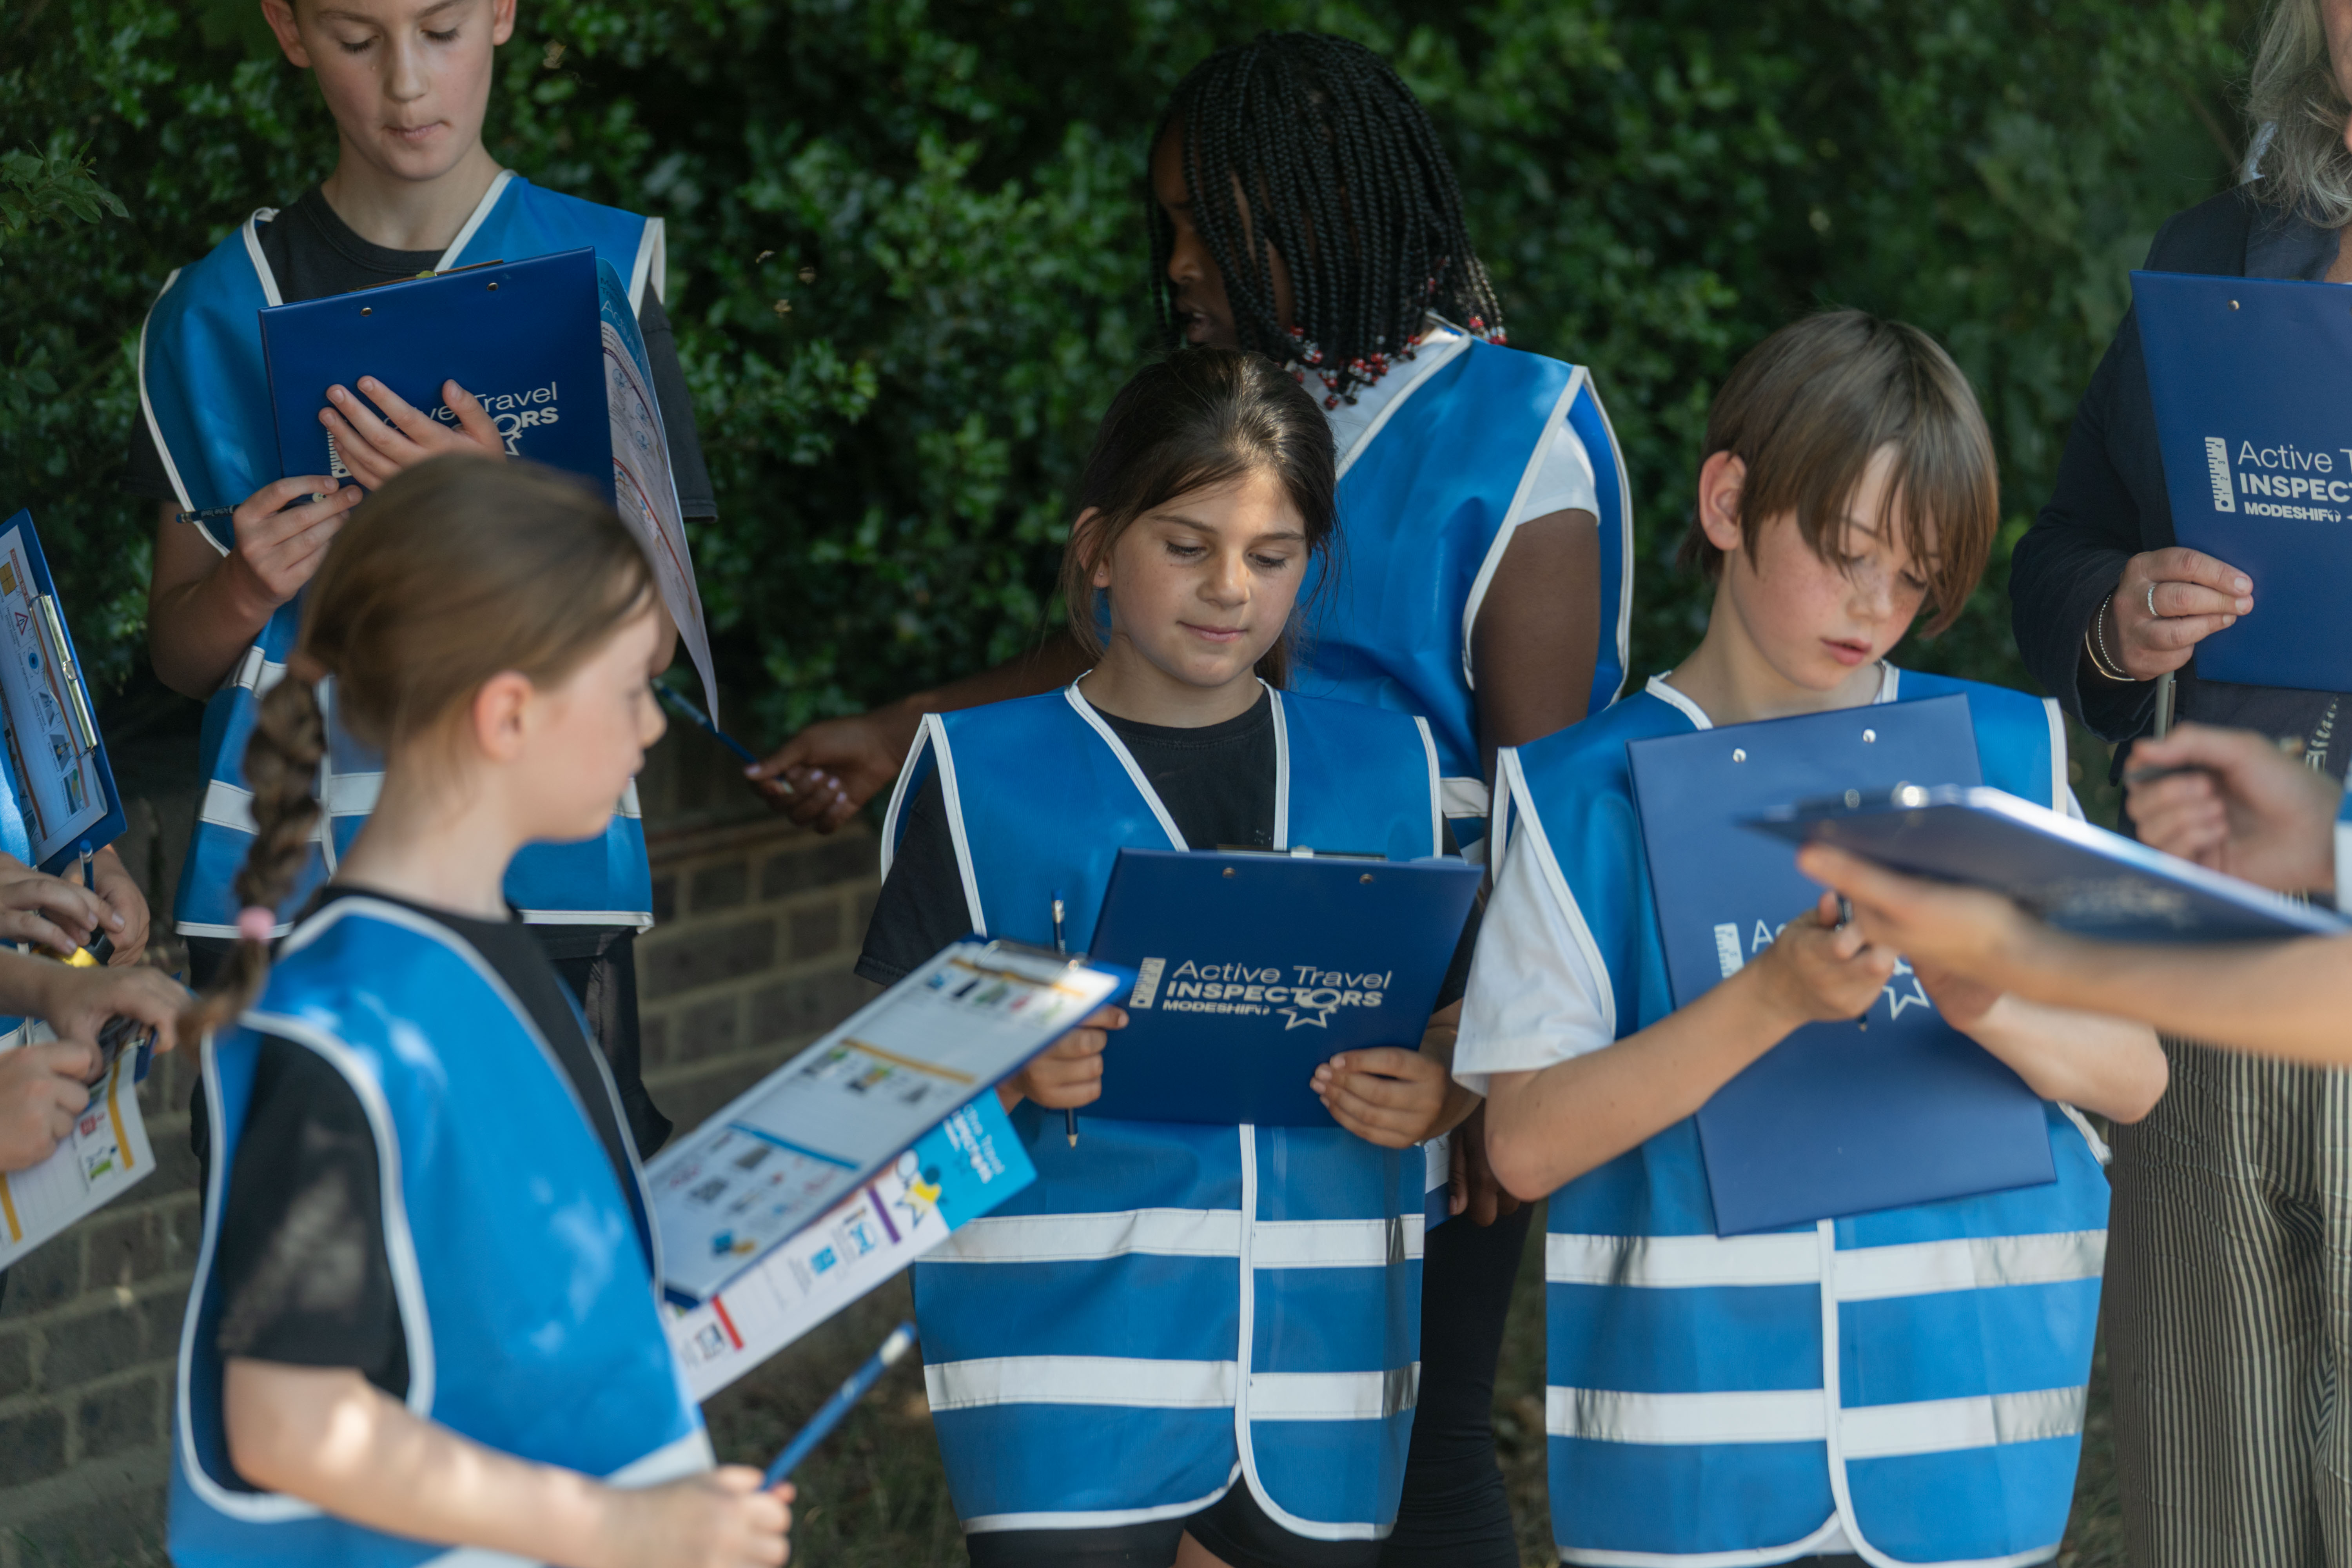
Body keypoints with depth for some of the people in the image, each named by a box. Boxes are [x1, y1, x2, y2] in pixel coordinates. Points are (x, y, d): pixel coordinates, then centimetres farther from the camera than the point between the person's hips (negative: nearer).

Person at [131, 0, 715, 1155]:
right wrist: (248, 590, -8)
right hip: (277, 909, 1)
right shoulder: (216, 312, 9)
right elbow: (178, 654, 14)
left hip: (547, 904, -1)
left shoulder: (601, 268, 5)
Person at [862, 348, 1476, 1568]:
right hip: (1068, 1336, -3)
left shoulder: (1382, 770, 13)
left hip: (1317, 1344, 3)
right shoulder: (983, 772, 4)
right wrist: (1010, 1072, -19)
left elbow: (1456, 1028, 15)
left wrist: (1436, 1095, -7)